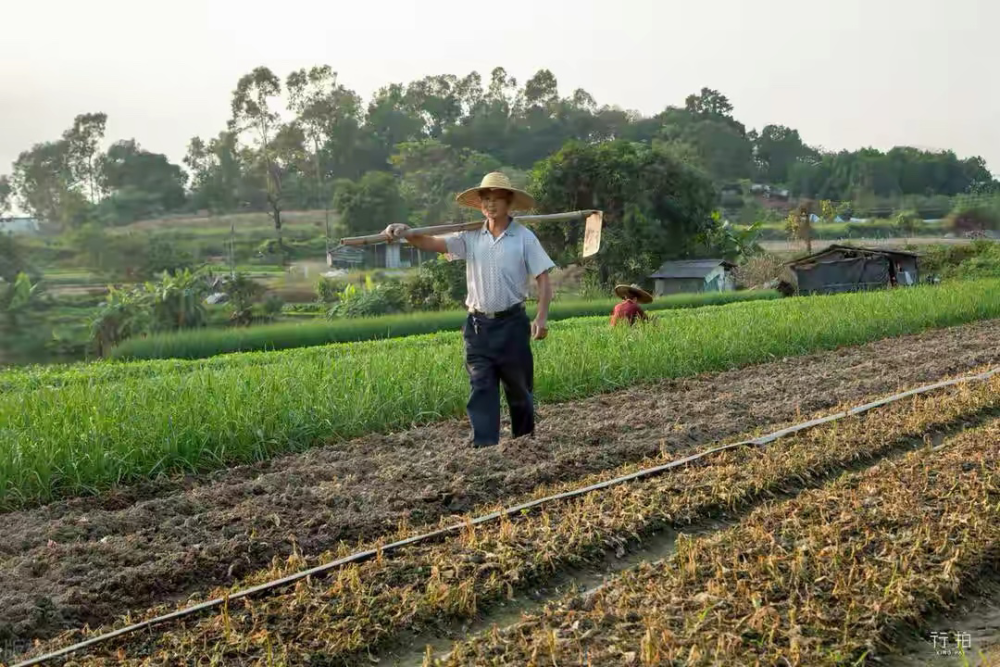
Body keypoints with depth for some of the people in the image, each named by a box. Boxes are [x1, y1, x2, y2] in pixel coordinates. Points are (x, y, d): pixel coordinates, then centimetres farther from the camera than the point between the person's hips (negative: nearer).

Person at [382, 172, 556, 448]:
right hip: (478, 325, 2)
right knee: (480, 389, -3)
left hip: (512, 323, -2)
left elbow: (543, 279, -4)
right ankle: (484, 446, -4)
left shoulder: (524, 237, -3)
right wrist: (406, 233, -26)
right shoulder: (470, 237, 4)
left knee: (519, 388, 11)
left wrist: (541, 317, -16)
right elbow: (433, 243, -7)